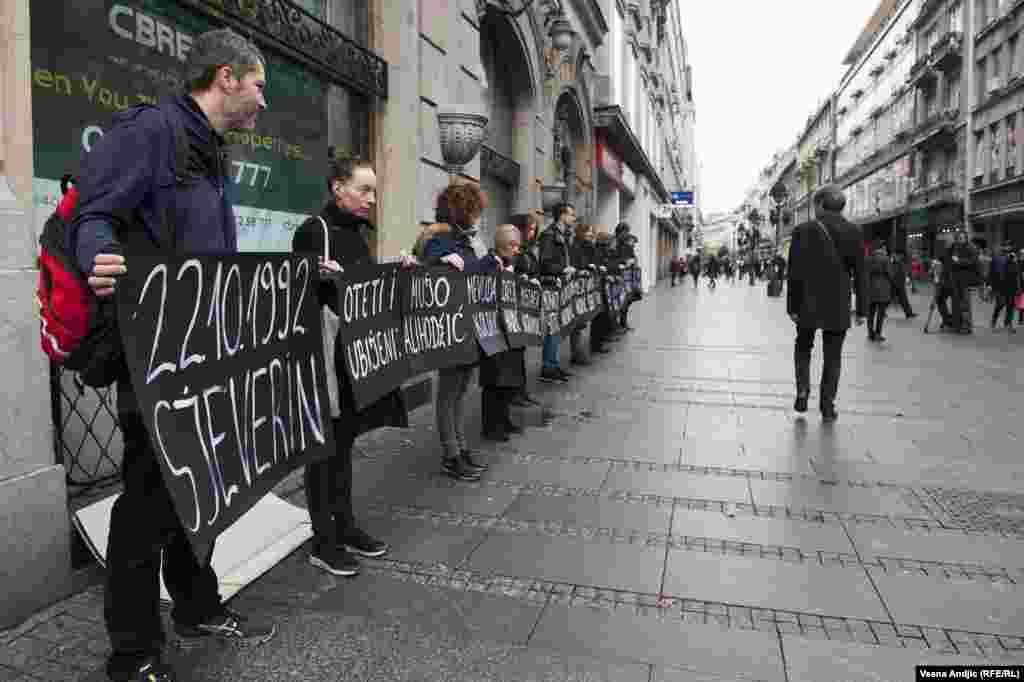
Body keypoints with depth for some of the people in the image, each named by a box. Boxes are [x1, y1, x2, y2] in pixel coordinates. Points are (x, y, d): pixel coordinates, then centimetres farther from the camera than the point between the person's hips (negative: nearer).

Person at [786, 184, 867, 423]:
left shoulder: (802, 231, -7)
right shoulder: (854, 232, -1)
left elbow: (794, 273, -9)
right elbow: (859, 273, -1)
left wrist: (792, 307, -3)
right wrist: (861, 309, 6)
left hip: (808, 304, -1)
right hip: (839, 305, 1)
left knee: (803, 346, 20)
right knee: (833, 356, 11)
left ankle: (803, 391, 5)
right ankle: (827, 406, 11)